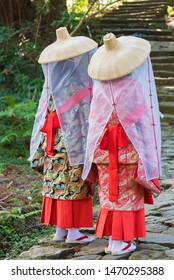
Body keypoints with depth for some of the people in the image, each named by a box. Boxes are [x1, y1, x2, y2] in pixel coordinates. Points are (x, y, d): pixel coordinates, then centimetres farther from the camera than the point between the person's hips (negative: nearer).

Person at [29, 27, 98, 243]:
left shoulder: (50, 84, 5)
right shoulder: (79, 84, -15)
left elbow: (43, 115, 8)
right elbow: (86, 117, -15)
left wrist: (41, 152, 13)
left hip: (53, 143, 7)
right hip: (75, 143, -6)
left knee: (57, 182, 11)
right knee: (75, 184, 1)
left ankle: (60, 228, 17)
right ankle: (73, 230, 5)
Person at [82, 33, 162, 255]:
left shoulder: (99, 88, -2)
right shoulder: (136, 86, -13)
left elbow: (94, 121, 4)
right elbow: (145, 122, -11)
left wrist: (97, 151, 14)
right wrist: (148, 159, -4)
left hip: (104, 148, 4)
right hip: (130, 148, -3)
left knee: (109, 192, 12)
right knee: (128, 194, 5)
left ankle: (111, 238, 13)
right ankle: (122, 241, 5)